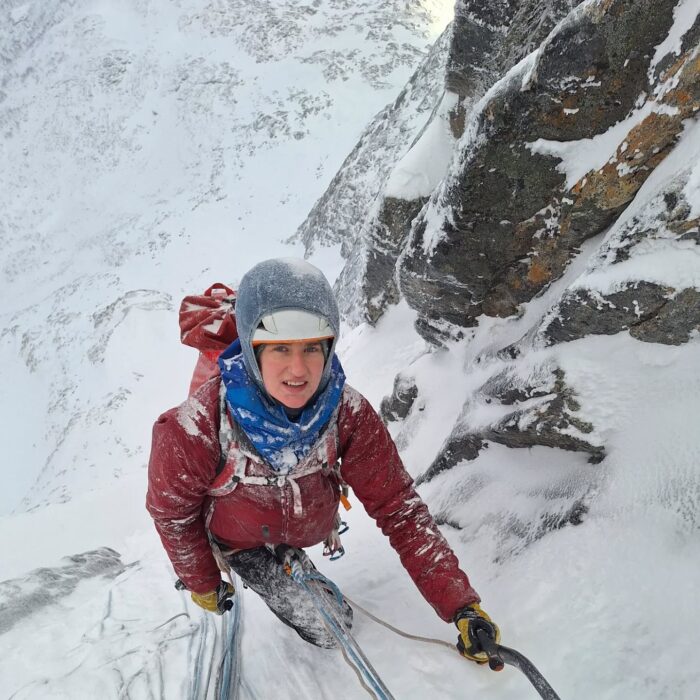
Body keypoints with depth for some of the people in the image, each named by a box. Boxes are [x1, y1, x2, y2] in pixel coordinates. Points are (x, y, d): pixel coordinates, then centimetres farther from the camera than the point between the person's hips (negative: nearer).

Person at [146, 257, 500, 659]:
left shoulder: (349, 413, -32)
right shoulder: (195, 430, -39)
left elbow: (398, 505, -27)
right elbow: (171, 511, -18)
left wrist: (461, 603, -33)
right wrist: (202, 584, -4)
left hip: (309, 530, 3)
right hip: (240, 542, -2)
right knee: (327, 629, -4)